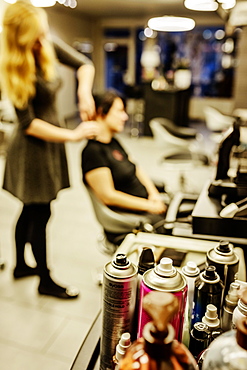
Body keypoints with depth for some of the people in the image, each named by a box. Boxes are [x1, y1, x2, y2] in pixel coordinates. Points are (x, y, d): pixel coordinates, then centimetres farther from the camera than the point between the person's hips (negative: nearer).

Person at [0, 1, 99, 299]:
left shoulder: (49, 48, 0)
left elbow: (85, 65, 7)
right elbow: (28, 124, -20)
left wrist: (84, 92, -13)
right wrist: (73, 135, -20)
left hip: (48, 146, 7)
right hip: (32, 150, -7)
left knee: (31, 211, 20)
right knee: (40, 215, 4)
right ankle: (46, 281, 24)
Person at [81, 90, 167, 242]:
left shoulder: (114, 143, 11)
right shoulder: (93, 151, -17)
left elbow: (137, 169, 18)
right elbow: (108, 196, -20)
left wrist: (153, 193, 1)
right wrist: (149, 206, -15)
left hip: (147, 203, 9)